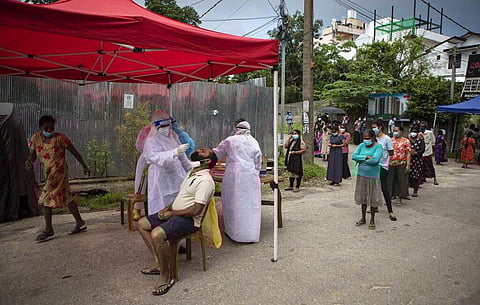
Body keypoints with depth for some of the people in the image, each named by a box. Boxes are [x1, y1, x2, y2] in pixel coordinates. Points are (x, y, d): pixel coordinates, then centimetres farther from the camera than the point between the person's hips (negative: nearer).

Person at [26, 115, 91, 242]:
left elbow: (75, 152, -7)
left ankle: (48, 229, 7)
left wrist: (85, 166, -3)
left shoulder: (60, 138, -13)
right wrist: (29, 161, -17)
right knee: (66, 196, 13)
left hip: (58, 171, -6)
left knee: (46, 198, -7)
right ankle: (80, 223, 26)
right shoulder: (36, 138, 2)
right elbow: (32, 154, 8)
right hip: (48, 173, 6)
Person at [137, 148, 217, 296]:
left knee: (157, 234, -31)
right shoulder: (191, 172, 14)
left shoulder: (205, 181, -18)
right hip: (174, 213, 10)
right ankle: (159, 263, 8)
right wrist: (167, 208, 7)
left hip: (188, 219, -10)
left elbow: (196, 210, -22)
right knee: (142, 223, 6)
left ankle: (165, 277, -11)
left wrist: (172, 212, -13)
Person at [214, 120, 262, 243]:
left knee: (234, 202, 7)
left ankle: (233, 231, 15)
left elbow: (217, 155, 14)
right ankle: (251, 234, 12)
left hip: (234, 174, -2)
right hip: (250, 176, 2)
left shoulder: (229, 140, 5)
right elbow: (258, 162, 14)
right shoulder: (254, 142, 12)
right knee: (250, 203, 6)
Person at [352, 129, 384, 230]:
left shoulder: (378, 147, -9)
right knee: (363, 197, 13)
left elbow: (375, 160, -23)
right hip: (362, 175, 4)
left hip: (373, 176, -4)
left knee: (373, 198, 3)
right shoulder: (362, 145, 5)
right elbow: (354, 156, -5)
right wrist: (366, 157, -17)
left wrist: (361, 160, -11)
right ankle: (363, 218, 27)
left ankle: (372, 220, 19)